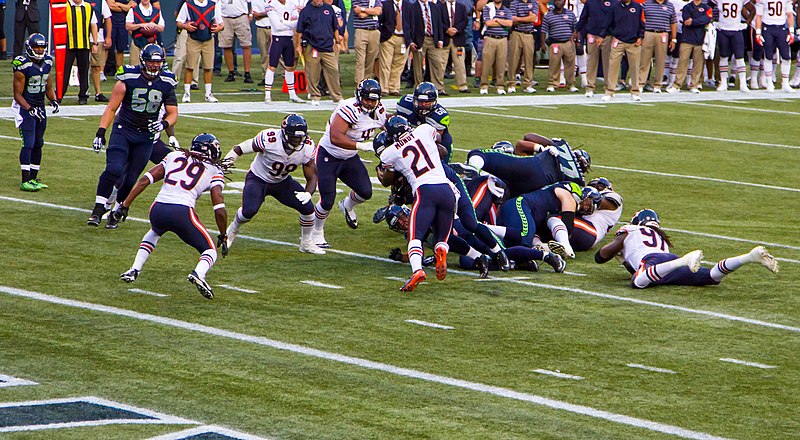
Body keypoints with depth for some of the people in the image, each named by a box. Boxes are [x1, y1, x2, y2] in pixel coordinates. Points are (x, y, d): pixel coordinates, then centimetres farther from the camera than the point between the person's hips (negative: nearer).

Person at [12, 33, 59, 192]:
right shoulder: (23, 66, -18)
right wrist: (30, 109, -26)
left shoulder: (47, 63, 4)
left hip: (40, 107, 7)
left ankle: (33, 178, 19)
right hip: (24, 107, -7)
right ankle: (25, 181, -13)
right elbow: (18, 94, -15)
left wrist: (54, 100, -1)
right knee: (28, 144, -13)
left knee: (38, 144, 10)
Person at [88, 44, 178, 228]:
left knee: (130, 179, 2)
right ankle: (98, 209, -15)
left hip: (146, 137, 3)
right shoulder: (128, 79, -10)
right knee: (114, 170, -22)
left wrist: (164, 124, -18)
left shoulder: (166, 83, -1)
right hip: (123, 131, -3)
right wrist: (100, 133, -14)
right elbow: (111, 108, -6)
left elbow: (173, 114, 5)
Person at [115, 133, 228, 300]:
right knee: (210, 251, 14)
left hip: (157, 210, 4)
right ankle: (198, 274, -19)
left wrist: (125, 205, 18)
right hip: (182, 212, -4)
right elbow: (219, 209, 5)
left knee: (154, 232, 39)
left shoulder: (174, 156, 22)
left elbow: (145, 180, 14)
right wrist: (223, 237, 18)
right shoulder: (214, 172, 13)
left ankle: (134, 270, 26)